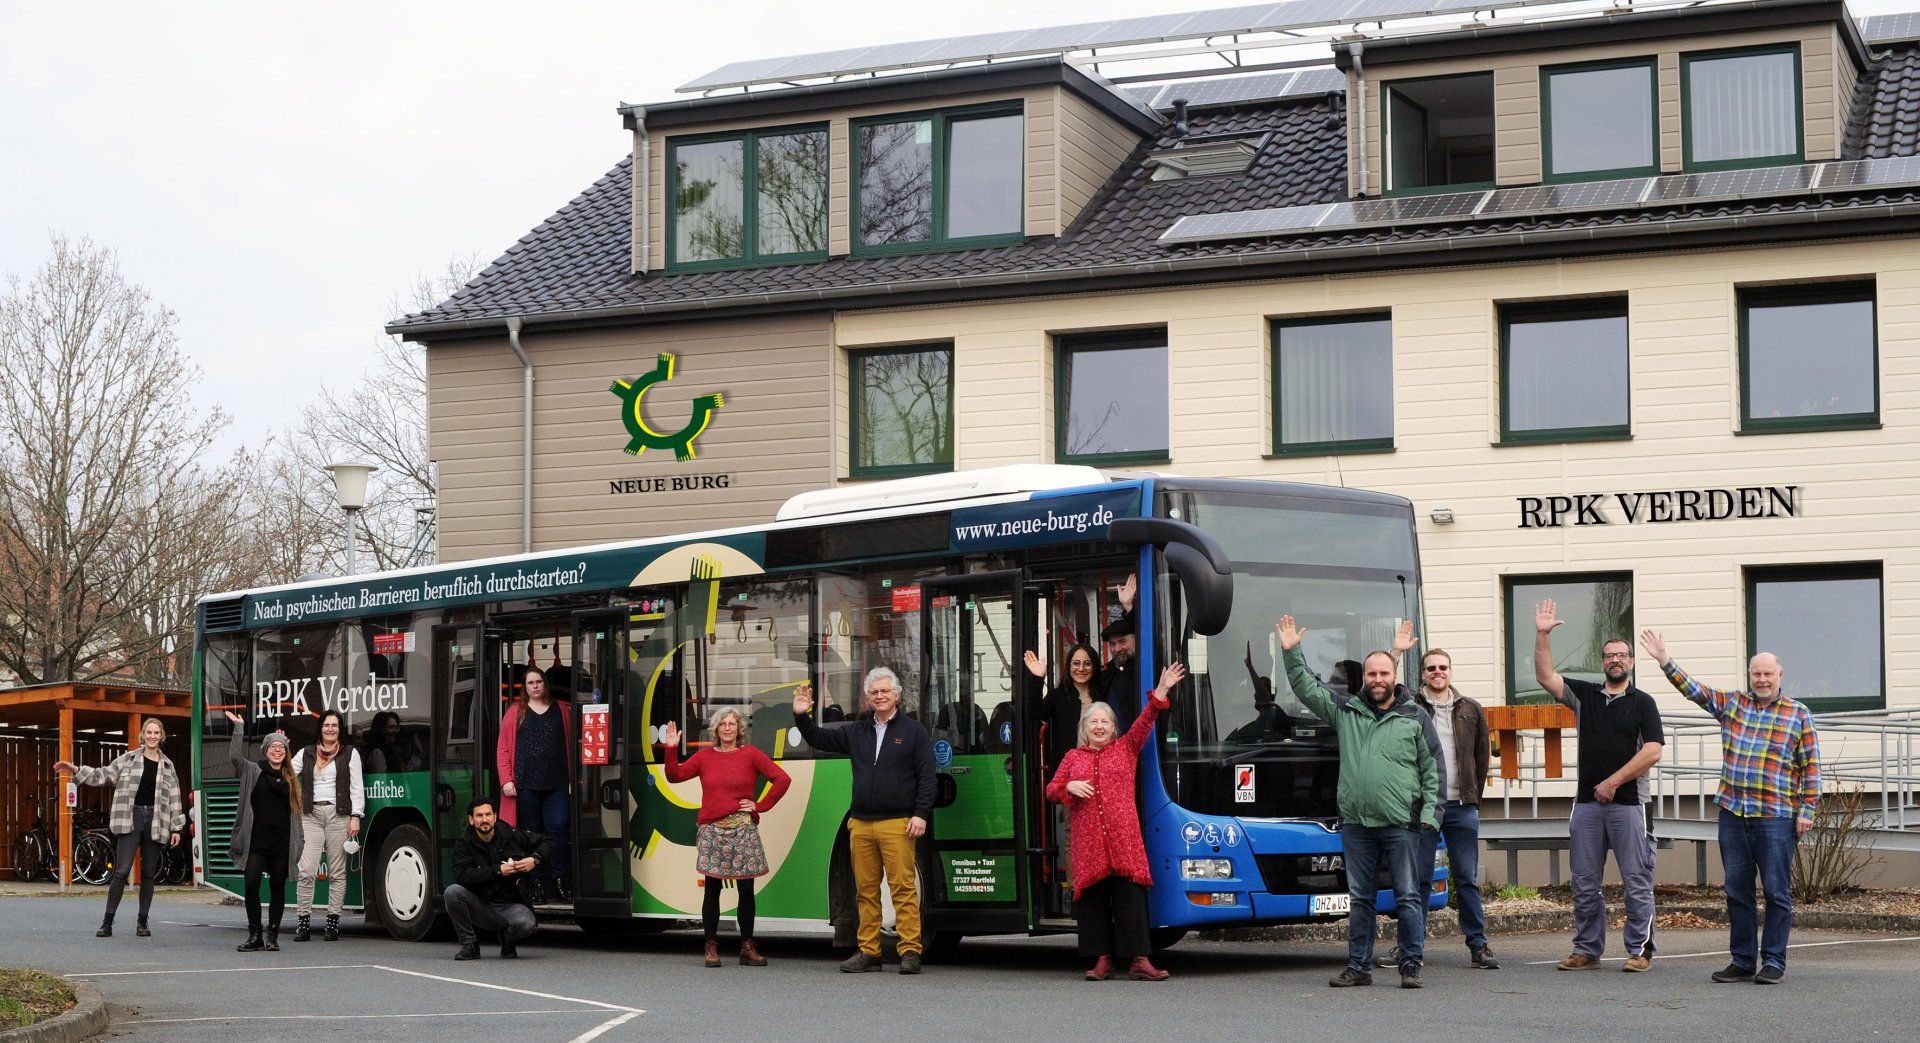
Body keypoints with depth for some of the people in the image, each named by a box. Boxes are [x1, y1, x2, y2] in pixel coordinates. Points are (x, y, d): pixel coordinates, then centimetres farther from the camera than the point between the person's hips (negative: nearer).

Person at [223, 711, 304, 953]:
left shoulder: (291, 778, 13)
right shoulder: (253, 771, 7)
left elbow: (295, 810, 15)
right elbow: (234, 756, -10)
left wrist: (299, 838, 9)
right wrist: (239, 728, -11)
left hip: (282, 842, 2)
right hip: (256, 840, -2)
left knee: (277, 887, 4)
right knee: (251, 885, -7)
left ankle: (272, 936, 9)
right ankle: (254, 936, 1)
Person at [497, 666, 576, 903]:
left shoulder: (563, 711, 12)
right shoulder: (515, 713, 9)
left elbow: (572, 746, 10)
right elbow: (503, 748, 6)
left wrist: (573, 779, 2)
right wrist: (506, 780, -4)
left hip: (557, 785, 0)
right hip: (525, 784, 0)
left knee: (558, 828, -11)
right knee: (531, 834, 2)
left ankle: (560, 879, -2)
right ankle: (536, 882, 9)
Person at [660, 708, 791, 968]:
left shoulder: (751, 754, 4)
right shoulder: (705, 756, 11)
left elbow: (782, 779, -1)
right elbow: (675, 775, 6)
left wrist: (760, 806, -3)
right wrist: (671, 749, -6)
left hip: (743, 830, -1)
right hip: (712, 830, 1)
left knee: (746, 890, 0)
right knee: (712, 889, -1)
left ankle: (747, 947, 7)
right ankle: (711, 947, 6)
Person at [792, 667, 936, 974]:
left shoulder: (913, 732, 5)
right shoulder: (856, 732, 18)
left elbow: (926, 776, 0)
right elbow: (819, 739, 25)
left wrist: (920, 814, -9)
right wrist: (802, 717, 8)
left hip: (897, 825, -5)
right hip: (860, 825, 5)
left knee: (903, 887, -10)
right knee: (866, 889, 5)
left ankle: (910, 951, -9)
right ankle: (868, 952, 10)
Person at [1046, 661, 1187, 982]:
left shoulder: (1126, 749, 15)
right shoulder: (1073, 757, 17)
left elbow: (1144, 723, 3)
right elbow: (1051, 790, 14)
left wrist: (1161, 692, -8)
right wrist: (1070, 787, -7)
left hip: (1124, 837, -1)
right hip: (1088, 841, 1)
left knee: (1129, 894, -7)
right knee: (1094, 897, -1)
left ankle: (1138, 960, -9)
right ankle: (1102, 960, 4)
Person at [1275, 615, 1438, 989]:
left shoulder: (1414, 717, 6)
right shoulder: (1345, 710, 12)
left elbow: (1432, 769, 7)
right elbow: (1306, 688, 15)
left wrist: (1429, 815, -1)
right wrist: (1292, 653, 3)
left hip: (1401, 824, -3)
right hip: (1356, 823, 3)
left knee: (1408, 897, -3)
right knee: (1359, 899, 8)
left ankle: (1411, 966, 3)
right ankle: (1359, 967, 14)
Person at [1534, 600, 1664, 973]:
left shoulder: (1642, 703, 4)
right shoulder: (1584, 695, 14)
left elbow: (1653, 751, -5)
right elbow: (1545, 677, 4)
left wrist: (1613, 782, -10)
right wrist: (1542, 635, -7)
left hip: (1628, 802, -4)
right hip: (1587, 802, 4)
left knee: (1636, 883, -3)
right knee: (1584, 883, 6)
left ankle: (1640, 950, 3)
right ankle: (1586, 950, 13)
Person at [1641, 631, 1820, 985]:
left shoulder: (1799, 715, 3)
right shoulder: (1731, 704, 12)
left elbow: (1810, 767, 2)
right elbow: (1693, 689, 11)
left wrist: (1807, 810, -4)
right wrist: (1665, 661, 1)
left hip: (1776, 818, -4)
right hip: (1732, 814, 4)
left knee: (1776, 892, -2)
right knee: (1737, 890, 7)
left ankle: (1773, 962, 5)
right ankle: (1742, 961, 14)